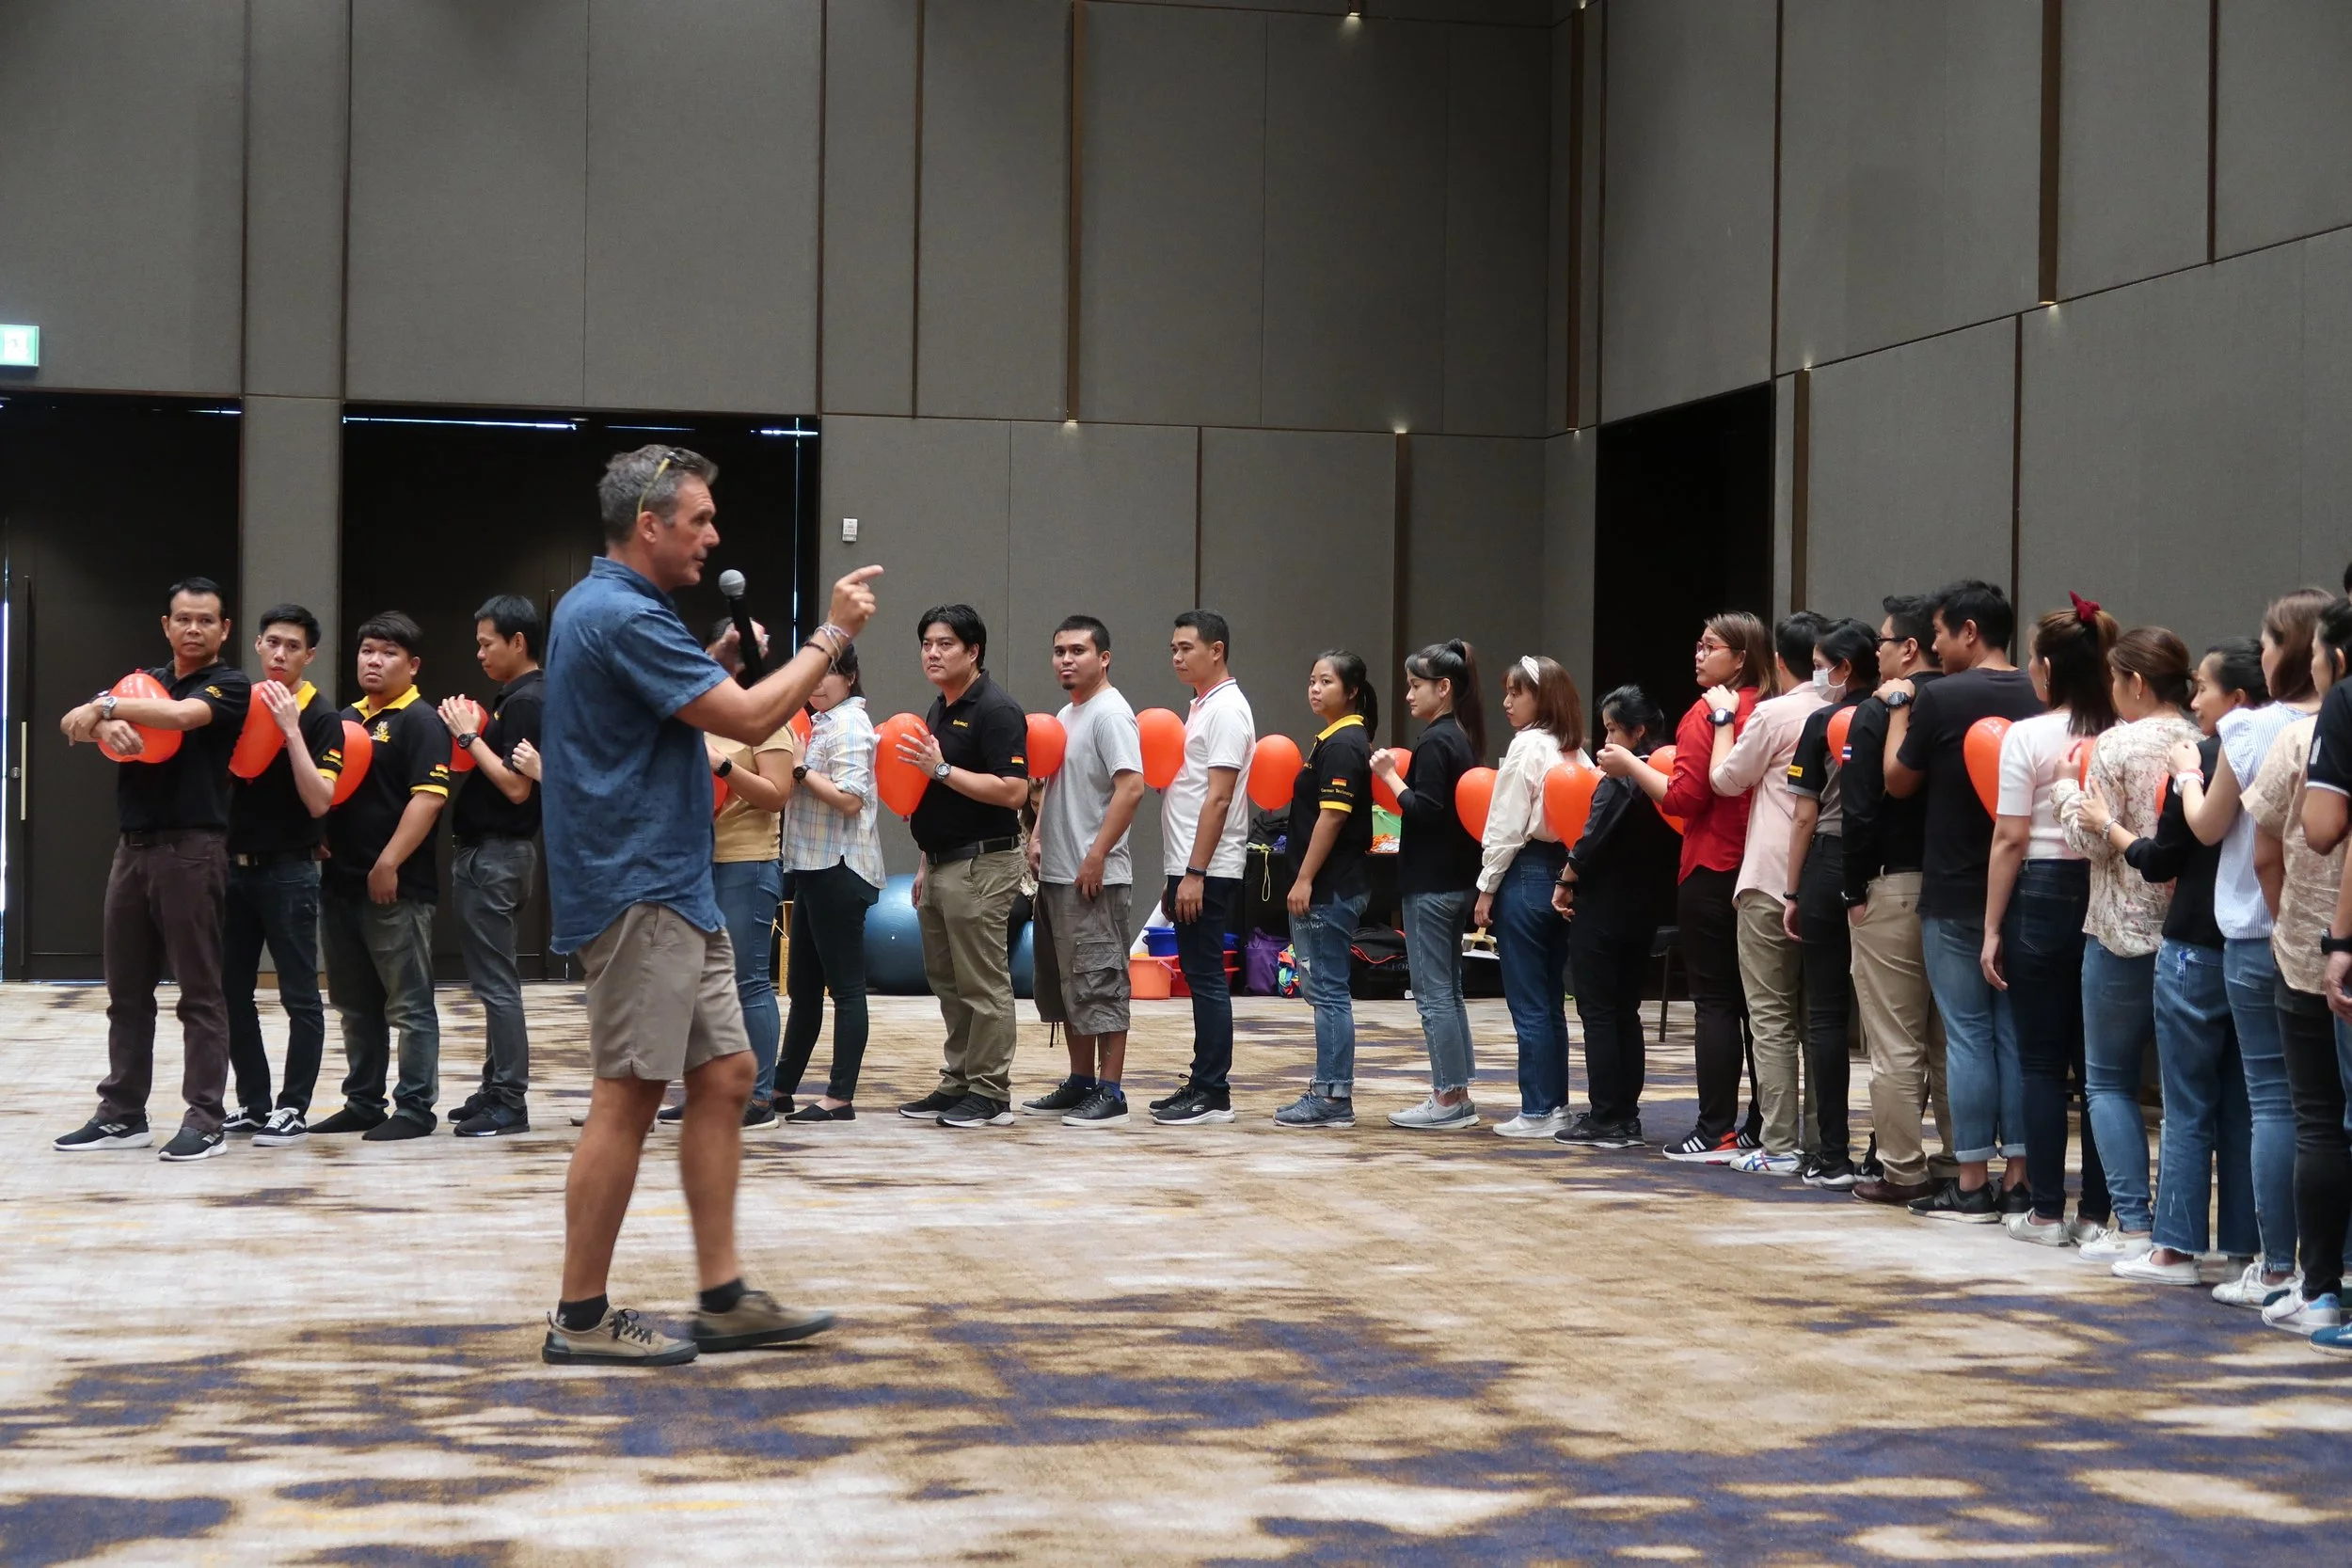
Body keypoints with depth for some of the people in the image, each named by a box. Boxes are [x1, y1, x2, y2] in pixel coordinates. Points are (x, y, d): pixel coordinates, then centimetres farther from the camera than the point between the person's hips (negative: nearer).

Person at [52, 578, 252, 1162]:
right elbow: (75, 723, 3)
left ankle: (205, 1120, -2)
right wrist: (106, 724, -20)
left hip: (192, 847, -6)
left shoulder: (230, 686, -1)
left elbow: (179, 714, -22)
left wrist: (104, 706, -14)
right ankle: (122, 1114, 16)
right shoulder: (143, 681, 16)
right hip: (134, 846, 6)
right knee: (127, 992, 9)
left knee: (200, 992, -4)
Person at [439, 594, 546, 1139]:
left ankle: (510, 1103, -4)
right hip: (485, 851, 10)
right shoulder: (513, 698, 14)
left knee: (495, 982, -7)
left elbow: (516, 786, -21)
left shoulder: (527, 702, -15)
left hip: (496, 854, -10)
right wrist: (470, 734, 4)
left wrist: (469, 736, -15)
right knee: (492, 979, 15)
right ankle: (496, 1089, 21)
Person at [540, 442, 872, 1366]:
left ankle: (723, 1299, 13)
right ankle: (581, 1319, 1)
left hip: (675, 893, 11)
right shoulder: (623, 616, -18)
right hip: (637, 897, -11)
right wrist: (834, 634, -9)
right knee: (628, 1098, -6)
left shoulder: (602, 607, 16)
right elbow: (750, 719, -19)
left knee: (724, 1076, 10)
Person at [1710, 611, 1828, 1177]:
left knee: (1772, 1018, -2)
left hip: (1770, 885, -5)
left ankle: (1780, 1146, -5)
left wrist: (1725, 717, 12)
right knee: (1816, 1018, 12)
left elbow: (1726, 779, -1)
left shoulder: (1773, 714, -10)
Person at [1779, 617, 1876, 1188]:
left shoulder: (1822, 723, -5)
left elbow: (1805, 816, -5)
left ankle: (1833, 1155, -3)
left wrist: (1793, 893, 1)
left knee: (1825, 1014, 1)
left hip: (1829, 868, -3)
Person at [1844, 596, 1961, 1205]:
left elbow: (1858, 811, -13)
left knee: (1894, 1044, -1)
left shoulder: (1875, 714, -9)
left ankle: (1901, 1169, 1)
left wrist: (1855, 890, -4)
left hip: (1893, 887, -5)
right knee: (1950, 1039, 13)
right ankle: (1956, 1161, 16)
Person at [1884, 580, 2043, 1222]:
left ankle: (1971, 1182, 1)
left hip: (1955, 897, -5)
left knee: (1967, 1035, -1)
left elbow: (1899, 781, -1)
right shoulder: (2037, 699, 4)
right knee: (2016, 1033, 9)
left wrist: (1898, 709, 11)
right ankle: (2022, 1178, 11)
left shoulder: (1939, 699, -12)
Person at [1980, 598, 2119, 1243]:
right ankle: (2097, 1210, 10)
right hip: (2107, 895, 4)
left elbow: (2010, 840, -8)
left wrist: (1993, 927, -2)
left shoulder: (2028, 736, -9)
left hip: (2042, 897, -3)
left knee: (2040, 1061, 5)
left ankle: (2045, 1210, 6)